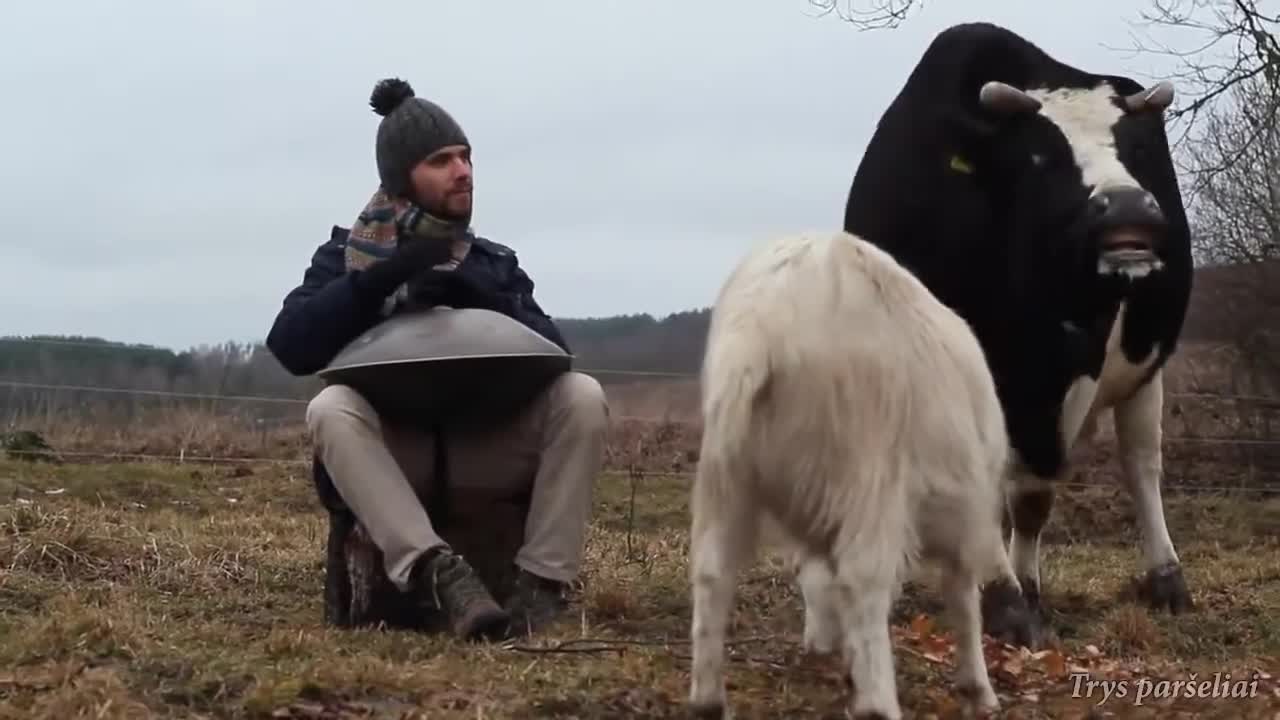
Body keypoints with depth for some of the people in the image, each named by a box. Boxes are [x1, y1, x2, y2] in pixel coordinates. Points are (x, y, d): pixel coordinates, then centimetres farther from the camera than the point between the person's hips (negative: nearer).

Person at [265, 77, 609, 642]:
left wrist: (486, 303, -15)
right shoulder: (347, 255, 9)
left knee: (581, 394, -23)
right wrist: (380, 280, -17)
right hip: (391, 457, -2)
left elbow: (553, 352, 1)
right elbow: (290, 347, -8)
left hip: (488, 455, 2)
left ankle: (543, 581, -29)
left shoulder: (495, 263, 16)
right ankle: (439, 570, -47)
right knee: (332, 408, -33)